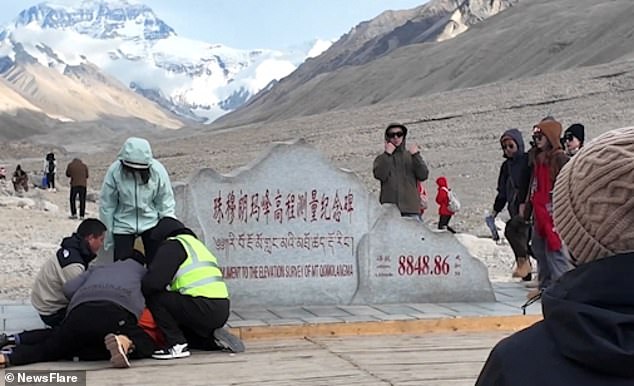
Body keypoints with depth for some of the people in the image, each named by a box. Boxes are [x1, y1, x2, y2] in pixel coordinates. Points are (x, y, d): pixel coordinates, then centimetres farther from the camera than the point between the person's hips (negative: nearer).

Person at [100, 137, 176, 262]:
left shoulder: (157, 170, -18)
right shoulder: (115, 171, -20)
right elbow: (106, 205, -8)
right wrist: (108, 234, -2)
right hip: (123, 226, 0)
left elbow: (165, 204, -6)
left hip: (151, 223, 0)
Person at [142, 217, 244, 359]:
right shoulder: (196, 243, 29)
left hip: (203, 308, -9)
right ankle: (214, 339, 11)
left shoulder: (173, 245, 0)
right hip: (222, 312, 9)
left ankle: (176, 345, -4)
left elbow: (153, 282, -10)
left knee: (154, 297, -1)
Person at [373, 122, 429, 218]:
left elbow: (423, 175, 2)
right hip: (389, 208, -1)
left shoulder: (411, 156, 15)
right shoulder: (381, 159, 13)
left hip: (410, 208, 1)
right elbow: (380, 175, -7)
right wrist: (387, 154, -9)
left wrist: (416, 155, -8)